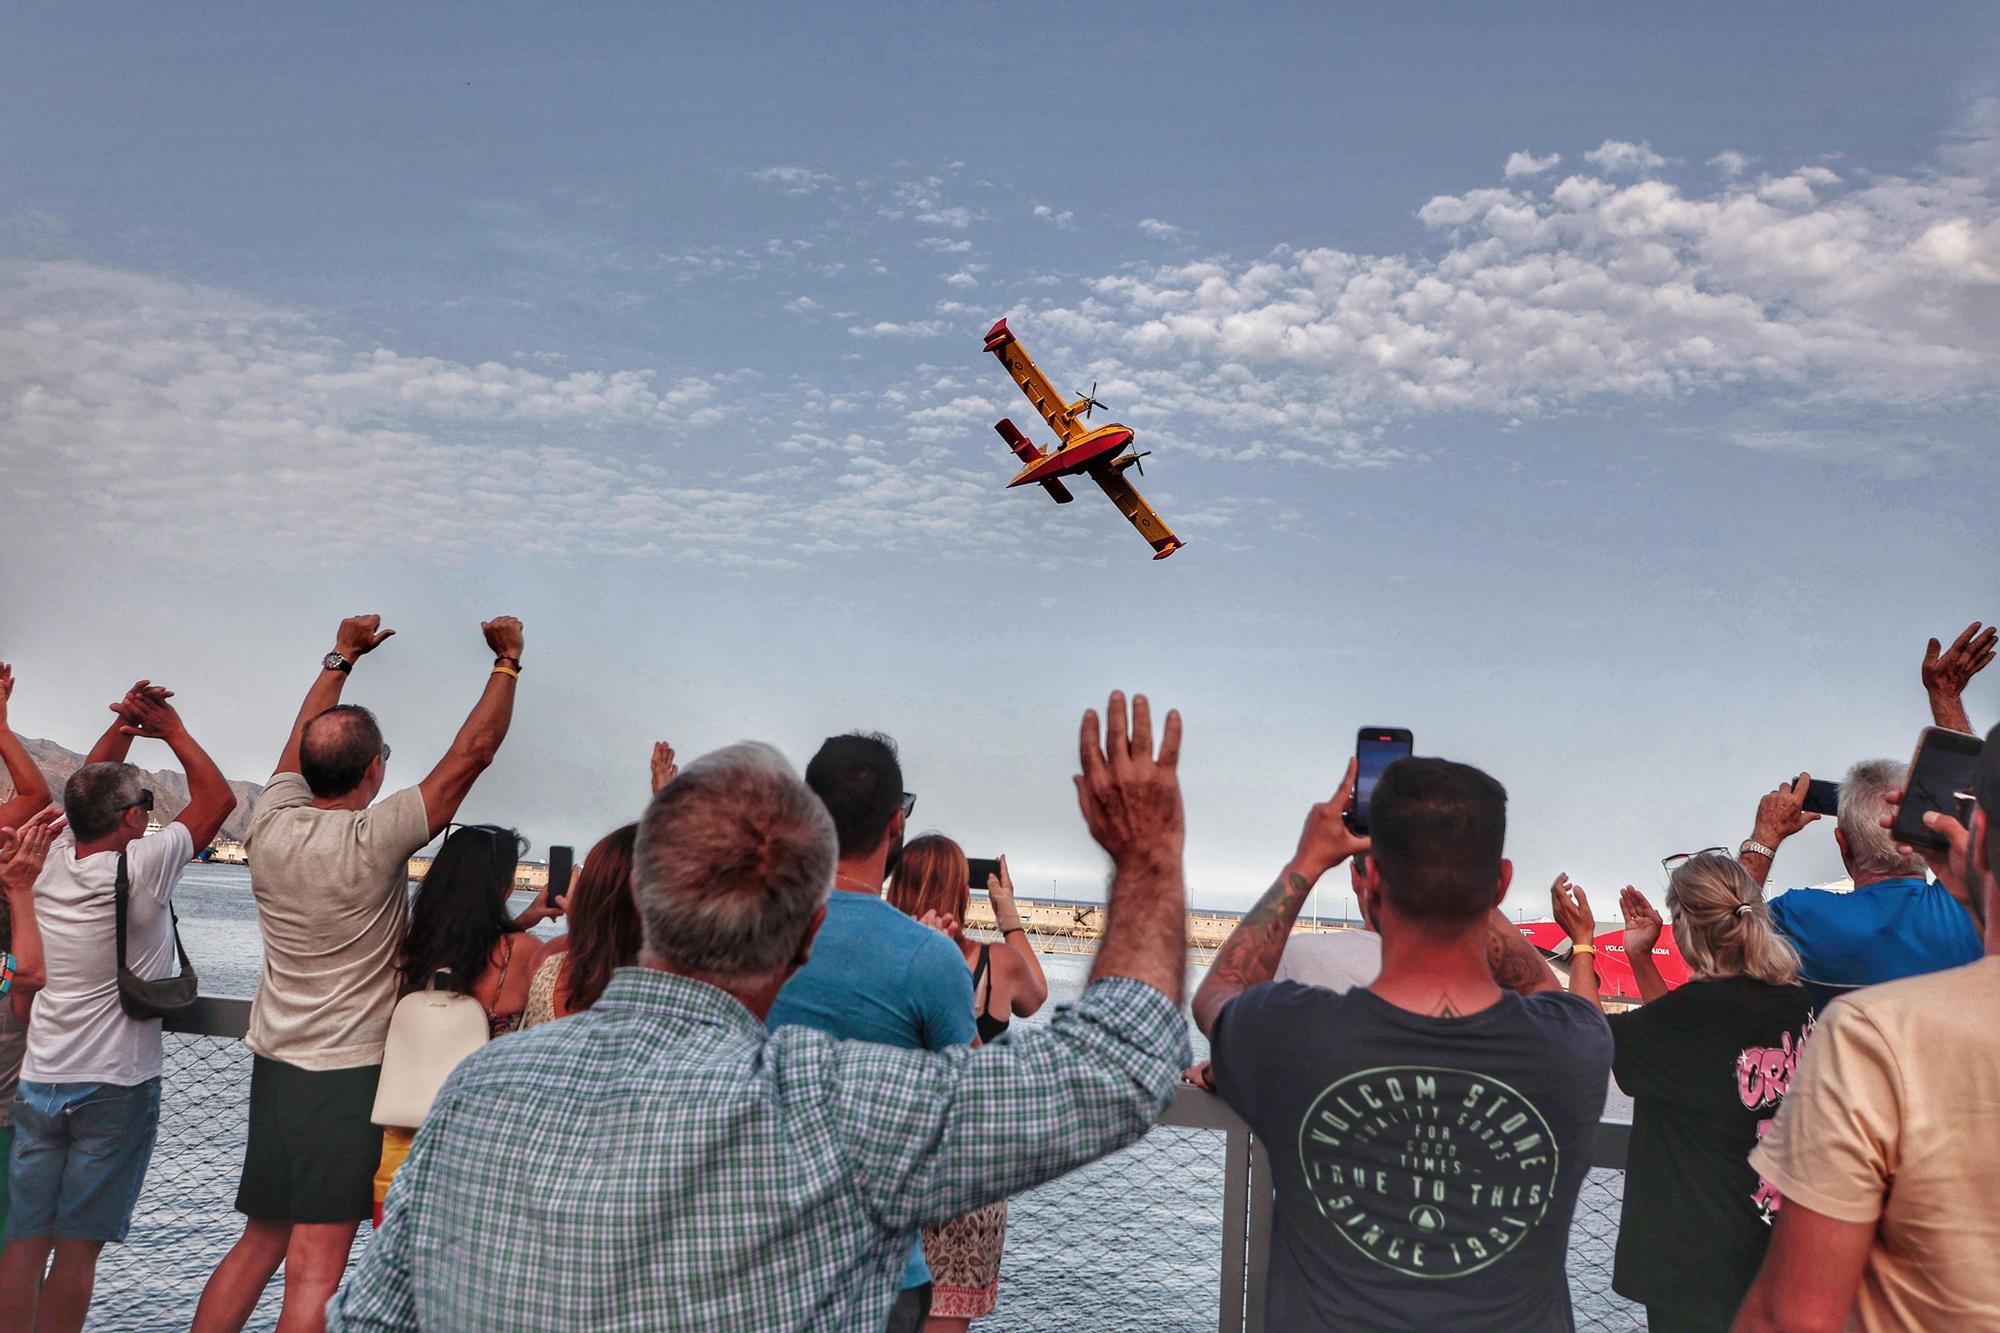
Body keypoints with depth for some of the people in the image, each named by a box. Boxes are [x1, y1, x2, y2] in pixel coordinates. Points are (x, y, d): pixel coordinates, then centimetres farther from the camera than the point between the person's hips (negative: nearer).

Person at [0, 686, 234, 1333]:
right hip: (115, 1086, -5)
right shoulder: (142, 867, -14)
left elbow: (86, 792, 19)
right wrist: (172, 729, 4)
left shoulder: (52, 861, 0)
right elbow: (218, 797, -4)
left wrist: (124, 725, 11)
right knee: (79, 1247, 4)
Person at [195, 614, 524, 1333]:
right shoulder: (374, 840, -19)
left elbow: (301, 739, 17)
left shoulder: (271, 824, -2)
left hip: (273, 1061, 7)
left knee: (259, 1243, 19)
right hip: (347, 1074, -7)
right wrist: (508, 661, -3)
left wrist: (341, 657, 29)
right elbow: (472, 751, -15)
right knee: (315, 1271, -2)